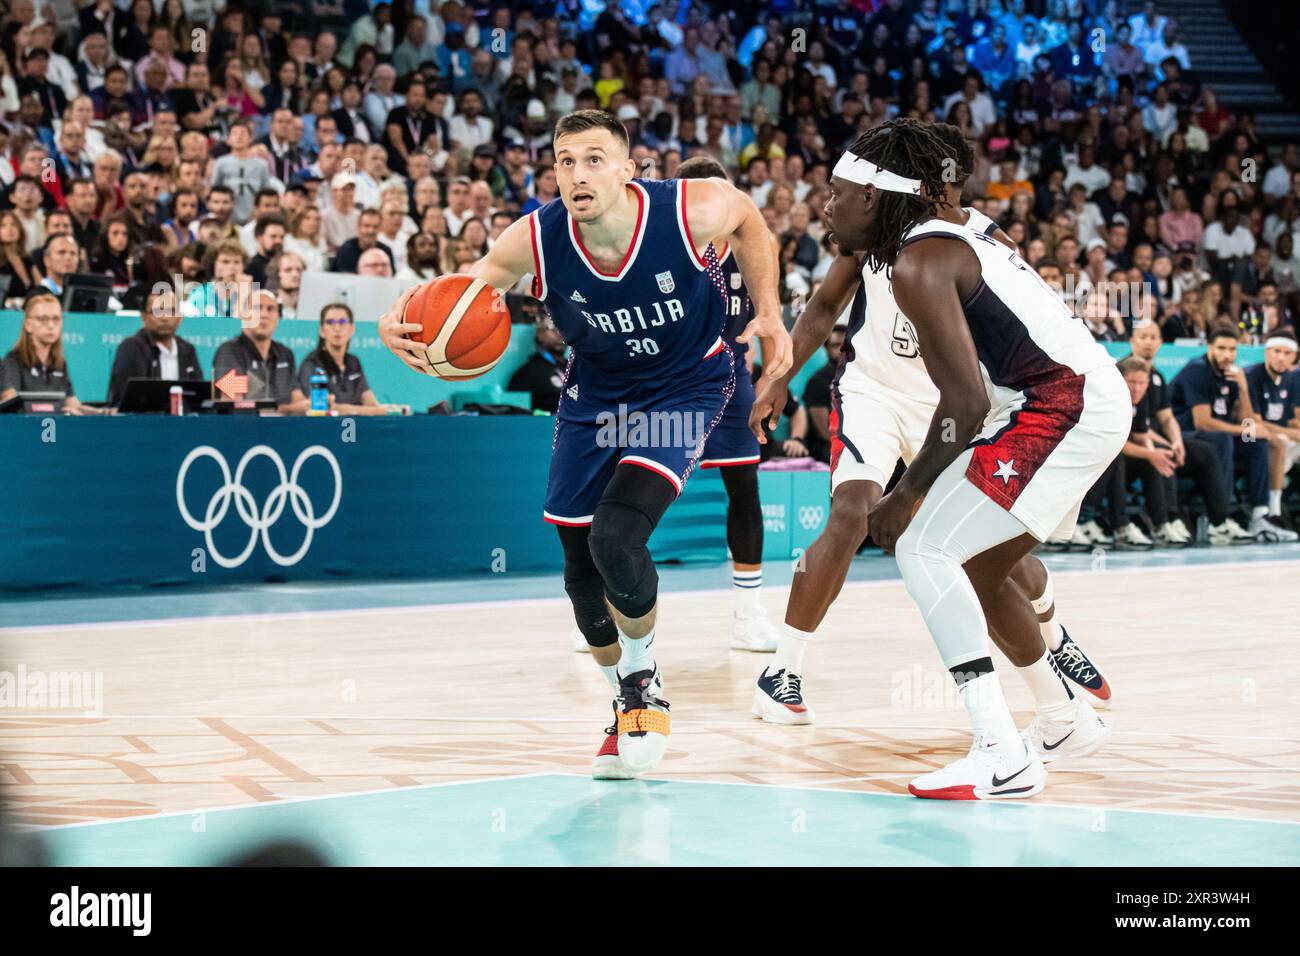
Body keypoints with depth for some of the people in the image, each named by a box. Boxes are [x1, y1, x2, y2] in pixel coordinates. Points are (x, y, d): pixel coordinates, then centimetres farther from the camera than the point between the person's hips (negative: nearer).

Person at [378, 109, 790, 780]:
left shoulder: (692, 210, -27)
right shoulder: (536, 240, -23)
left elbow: (748, 219, -2)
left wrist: (768, 312, -7)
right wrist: (399, 319, -31)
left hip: (684, 389, -4)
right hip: (595, 393, 4)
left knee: (616, 538, -23)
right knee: (581, 573, 6)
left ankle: (643, 677, 7)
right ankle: (629, 703, 33)